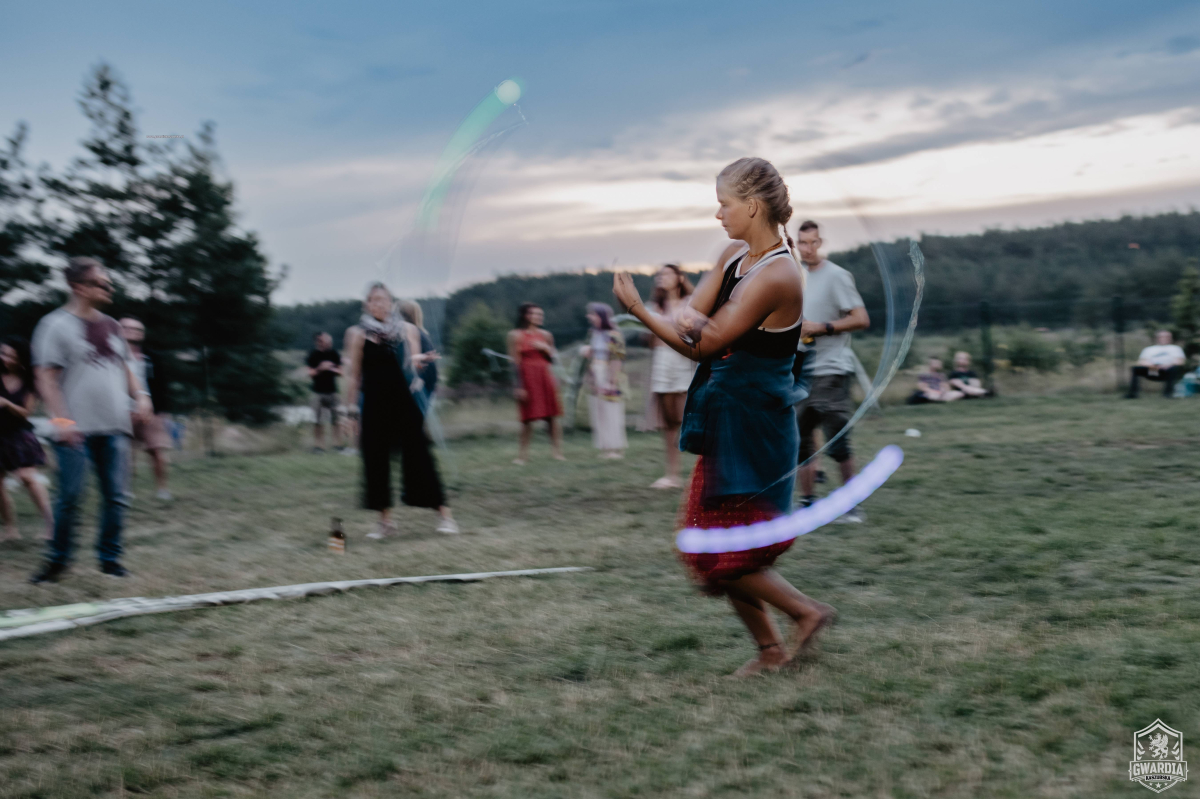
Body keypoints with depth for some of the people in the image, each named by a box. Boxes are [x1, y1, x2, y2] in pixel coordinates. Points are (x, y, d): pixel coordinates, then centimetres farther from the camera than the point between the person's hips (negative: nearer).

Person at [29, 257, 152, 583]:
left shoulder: (110, 325, 15)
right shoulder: (56, 324, -3)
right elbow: (45, 376, -7)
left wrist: (140, 394, 5)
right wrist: (61, 419, -16)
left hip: (114, 427, 5)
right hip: (76, 429, -5)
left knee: (116, 496, 4)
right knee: (70, 497, -3)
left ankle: (110, 557, 15)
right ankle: (58, 559, 12)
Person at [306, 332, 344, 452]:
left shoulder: (334, 354, 3)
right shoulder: (313, 354, -2)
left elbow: (340, 372, 8)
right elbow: (310, 373, -2)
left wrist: (331, 369, -12)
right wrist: (320, 369, -19)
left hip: (332, 391, 1)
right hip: (318, 391, -1)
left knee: (335, 419, 0)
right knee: (317, 421, 1)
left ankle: (338, 443, 7)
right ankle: (318, 445, 9)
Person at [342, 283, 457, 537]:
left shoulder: (407, 329, 6)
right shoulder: (359, 333, 3)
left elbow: (412, 364, 2)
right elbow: (353, 374, 5)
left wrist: (417, 361, -22)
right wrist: (351, 407, 1)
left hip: (404, 402, 0)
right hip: (374, 405, 0)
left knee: (418, 456, -4)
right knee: (375, 459, 1)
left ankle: (444, 514, 1)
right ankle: (385, 520, 13)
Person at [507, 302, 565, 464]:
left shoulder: (546, 335, 11)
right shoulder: (515, 335, -1)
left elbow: (552, 359, 15)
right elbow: (515, 362, -5)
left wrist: (545, 348, -5)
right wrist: (518, 386, -10)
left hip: (545, 377, 4)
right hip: (527, 377, -4)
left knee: (552, 416, 1)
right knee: (528, 417, -5)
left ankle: (556, 451, 7)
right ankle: (522, 454, 4)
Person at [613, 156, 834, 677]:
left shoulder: (776, 276, -20)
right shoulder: (735, 257, 8)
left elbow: (704, 344, -18)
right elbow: (692, 323, 5)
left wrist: (637, 309, -18)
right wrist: (688, 317, -19)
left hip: (755, 425, -9)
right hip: (726, 420, 9)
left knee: (722, 554, -4)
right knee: (715, 544, 13)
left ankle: (805, 611, 12)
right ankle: (770, 649, 24)